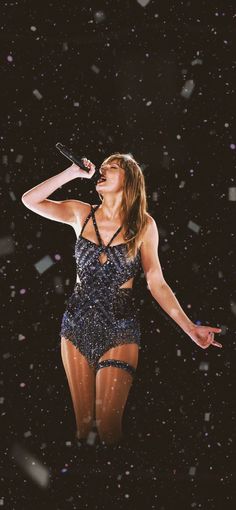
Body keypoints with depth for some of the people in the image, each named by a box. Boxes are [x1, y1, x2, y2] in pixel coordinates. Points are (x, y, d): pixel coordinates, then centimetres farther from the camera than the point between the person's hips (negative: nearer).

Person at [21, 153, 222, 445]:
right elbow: (29, 200, -6)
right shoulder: (81, 213, 3)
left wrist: (189, 328, -10)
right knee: (82, 421, 8)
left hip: (120, 328, -2)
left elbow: (157, 284, -2)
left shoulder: (144, 224, -3)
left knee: (108, 426, -5)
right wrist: (73, 172, -8)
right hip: (77, 324, 2)